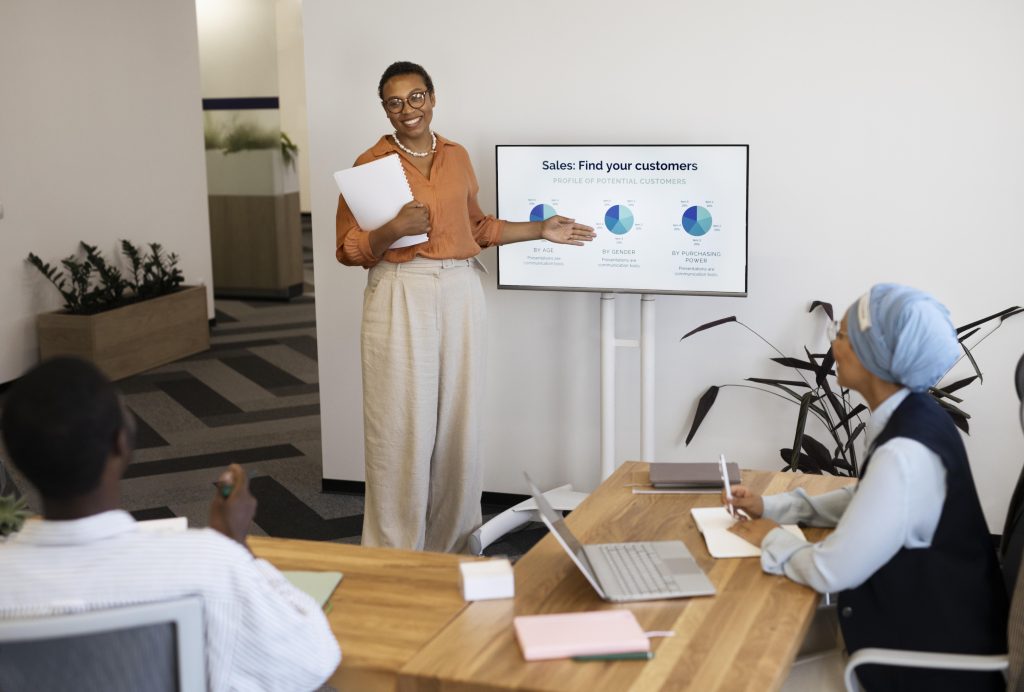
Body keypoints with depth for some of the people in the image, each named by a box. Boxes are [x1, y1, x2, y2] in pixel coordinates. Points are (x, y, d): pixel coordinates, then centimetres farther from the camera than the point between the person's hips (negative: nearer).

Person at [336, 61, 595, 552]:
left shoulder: (457, 157, 12)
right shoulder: (371, 163, -2)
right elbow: (349, 250, -3)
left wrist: (540, 231, 18)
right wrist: (395, 229, -19)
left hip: (460, 294, 4)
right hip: (401, 296, -4)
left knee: (459, 421, 7)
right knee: (403, 426, -3)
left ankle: (453, 542, 21)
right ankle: (395, 553, 10)